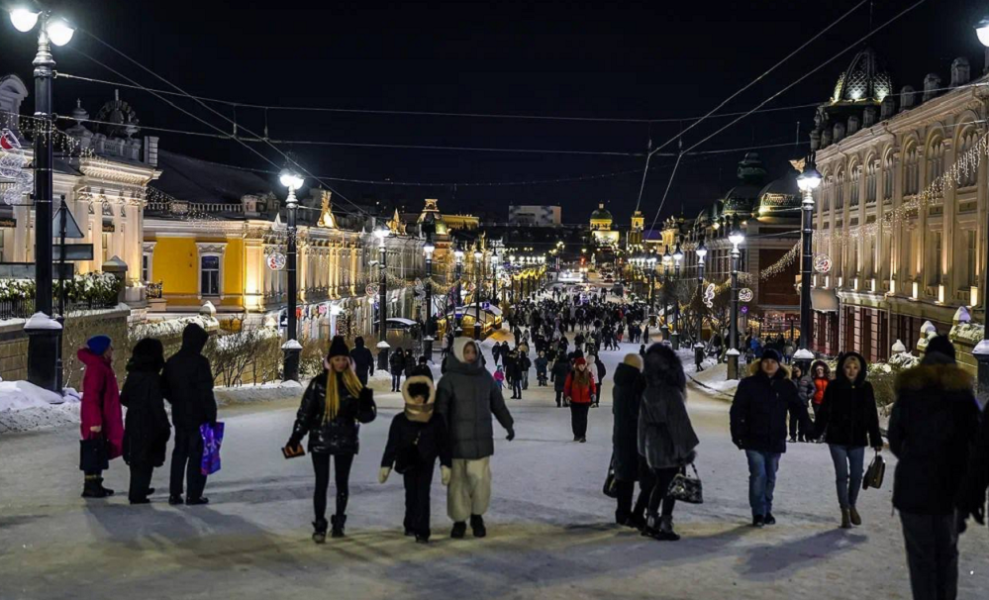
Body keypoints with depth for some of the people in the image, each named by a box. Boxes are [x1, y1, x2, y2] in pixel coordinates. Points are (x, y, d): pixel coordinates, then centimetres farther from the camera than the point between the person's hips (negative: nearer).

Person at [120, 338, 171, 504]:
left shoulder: (133, 375, 5)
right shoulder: (152, 377, -18)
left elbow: (124, 399, 12)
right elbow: (157, 405, -19)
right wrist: (165, 425, -11)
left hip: (133, 422, 8)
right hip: (149, 424, -8)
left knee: (137, 456, 20)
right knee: (145, 459, 0)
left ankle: (138, 489, 33)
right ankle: (137, 494, 1)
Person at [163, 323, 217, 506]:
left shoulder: (172, 362, 6)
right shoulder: (200, 362, -16)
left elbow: (165, 389, 13)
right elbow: (206, 392, -18)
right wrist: (212, 416, -11)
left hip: (179, 416, 7)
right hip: (198, 417, -7)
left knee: (179, 453, 15)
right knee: (196, 455, 0)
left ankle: (174, 493, 16)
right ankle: (194, 495, 2)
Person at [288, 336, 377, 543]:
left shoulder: (354, 384, 1)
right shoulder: (319, 383, -5)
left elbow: (365, 416, 1)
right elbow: (305, 411, -2)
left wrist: (366, 403, -20)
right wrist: (296, 436, -6)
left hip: (345, 440, 2)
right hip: (321, 440, -2)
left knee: (342, 482, 12)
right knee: (322, 483, -2)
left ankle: (339, 522, 25)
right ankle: (319, 526, 5)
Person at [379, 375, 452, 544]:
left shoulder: (436, 421, -8)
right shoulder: (400, 420, -9)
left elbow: (444, 444, -1)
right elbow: (392, 444, -2)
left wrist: (446, 466, 0)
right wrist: (386, 466, -1)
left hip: (426, 462, -1)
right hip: (408, 462, 1)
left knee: (423, 495, -7)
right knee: (411, 495, 8)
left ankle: (422, 531, -7)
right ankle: (411, 525, 26)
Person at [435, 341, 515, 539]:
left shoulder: (485, 377, 8)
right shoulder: (450, 379, -5)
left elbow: (498, 404, 19)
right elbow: (440, 409, -8)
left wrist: (509, 425, 22)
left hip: (481, 439, 3)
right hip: (457, 439, -3)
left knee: (480, 478, -1)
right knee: (457, 481, 3)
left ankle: (477, 516, 19)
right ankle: (459, 520, 17)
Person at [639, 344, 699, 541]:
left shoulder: (648, 392, 3)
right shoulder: (672, 392, -18)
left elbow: (643, 420, 8)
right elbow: (680, 422, -18)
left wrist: (645, 447, 14)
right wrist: (688, 449, -12)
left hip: (652, 445, 6)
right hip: (670, 447, -6)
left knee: (659, 484, 17)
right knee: (670, 487, 2)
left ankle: (651, 522, 19)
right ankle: (665, 526, 3)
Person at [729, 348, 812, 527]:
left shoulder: (786, 386, 5)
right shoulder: (749, 384, -3)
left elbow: (799, 408, 10)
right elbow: (737, 410, -4)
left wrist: (810, 427, 0)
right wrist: (737, 434, -9)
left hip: (776, 441, 3)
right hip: (754, 440, -3)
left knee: (770, 477, 11)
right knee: (758, 475, -11)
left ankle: (767, 511, 23)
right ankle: (758, 513, -3)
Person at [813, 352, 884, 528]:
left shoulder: (866, 388, 1)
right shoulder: (834, 386, -6)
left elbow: (872, 415, 4)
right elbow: (824, 411, -6)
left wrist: (876, 439, 3)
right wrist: (816, 431, -14)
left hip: (858, 439, 2)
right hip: (837, 438, -2)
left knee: (856, 475, 8)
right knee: (842, 475, 0)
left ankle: (852, 506, 31)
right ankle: (845, 511, 10)